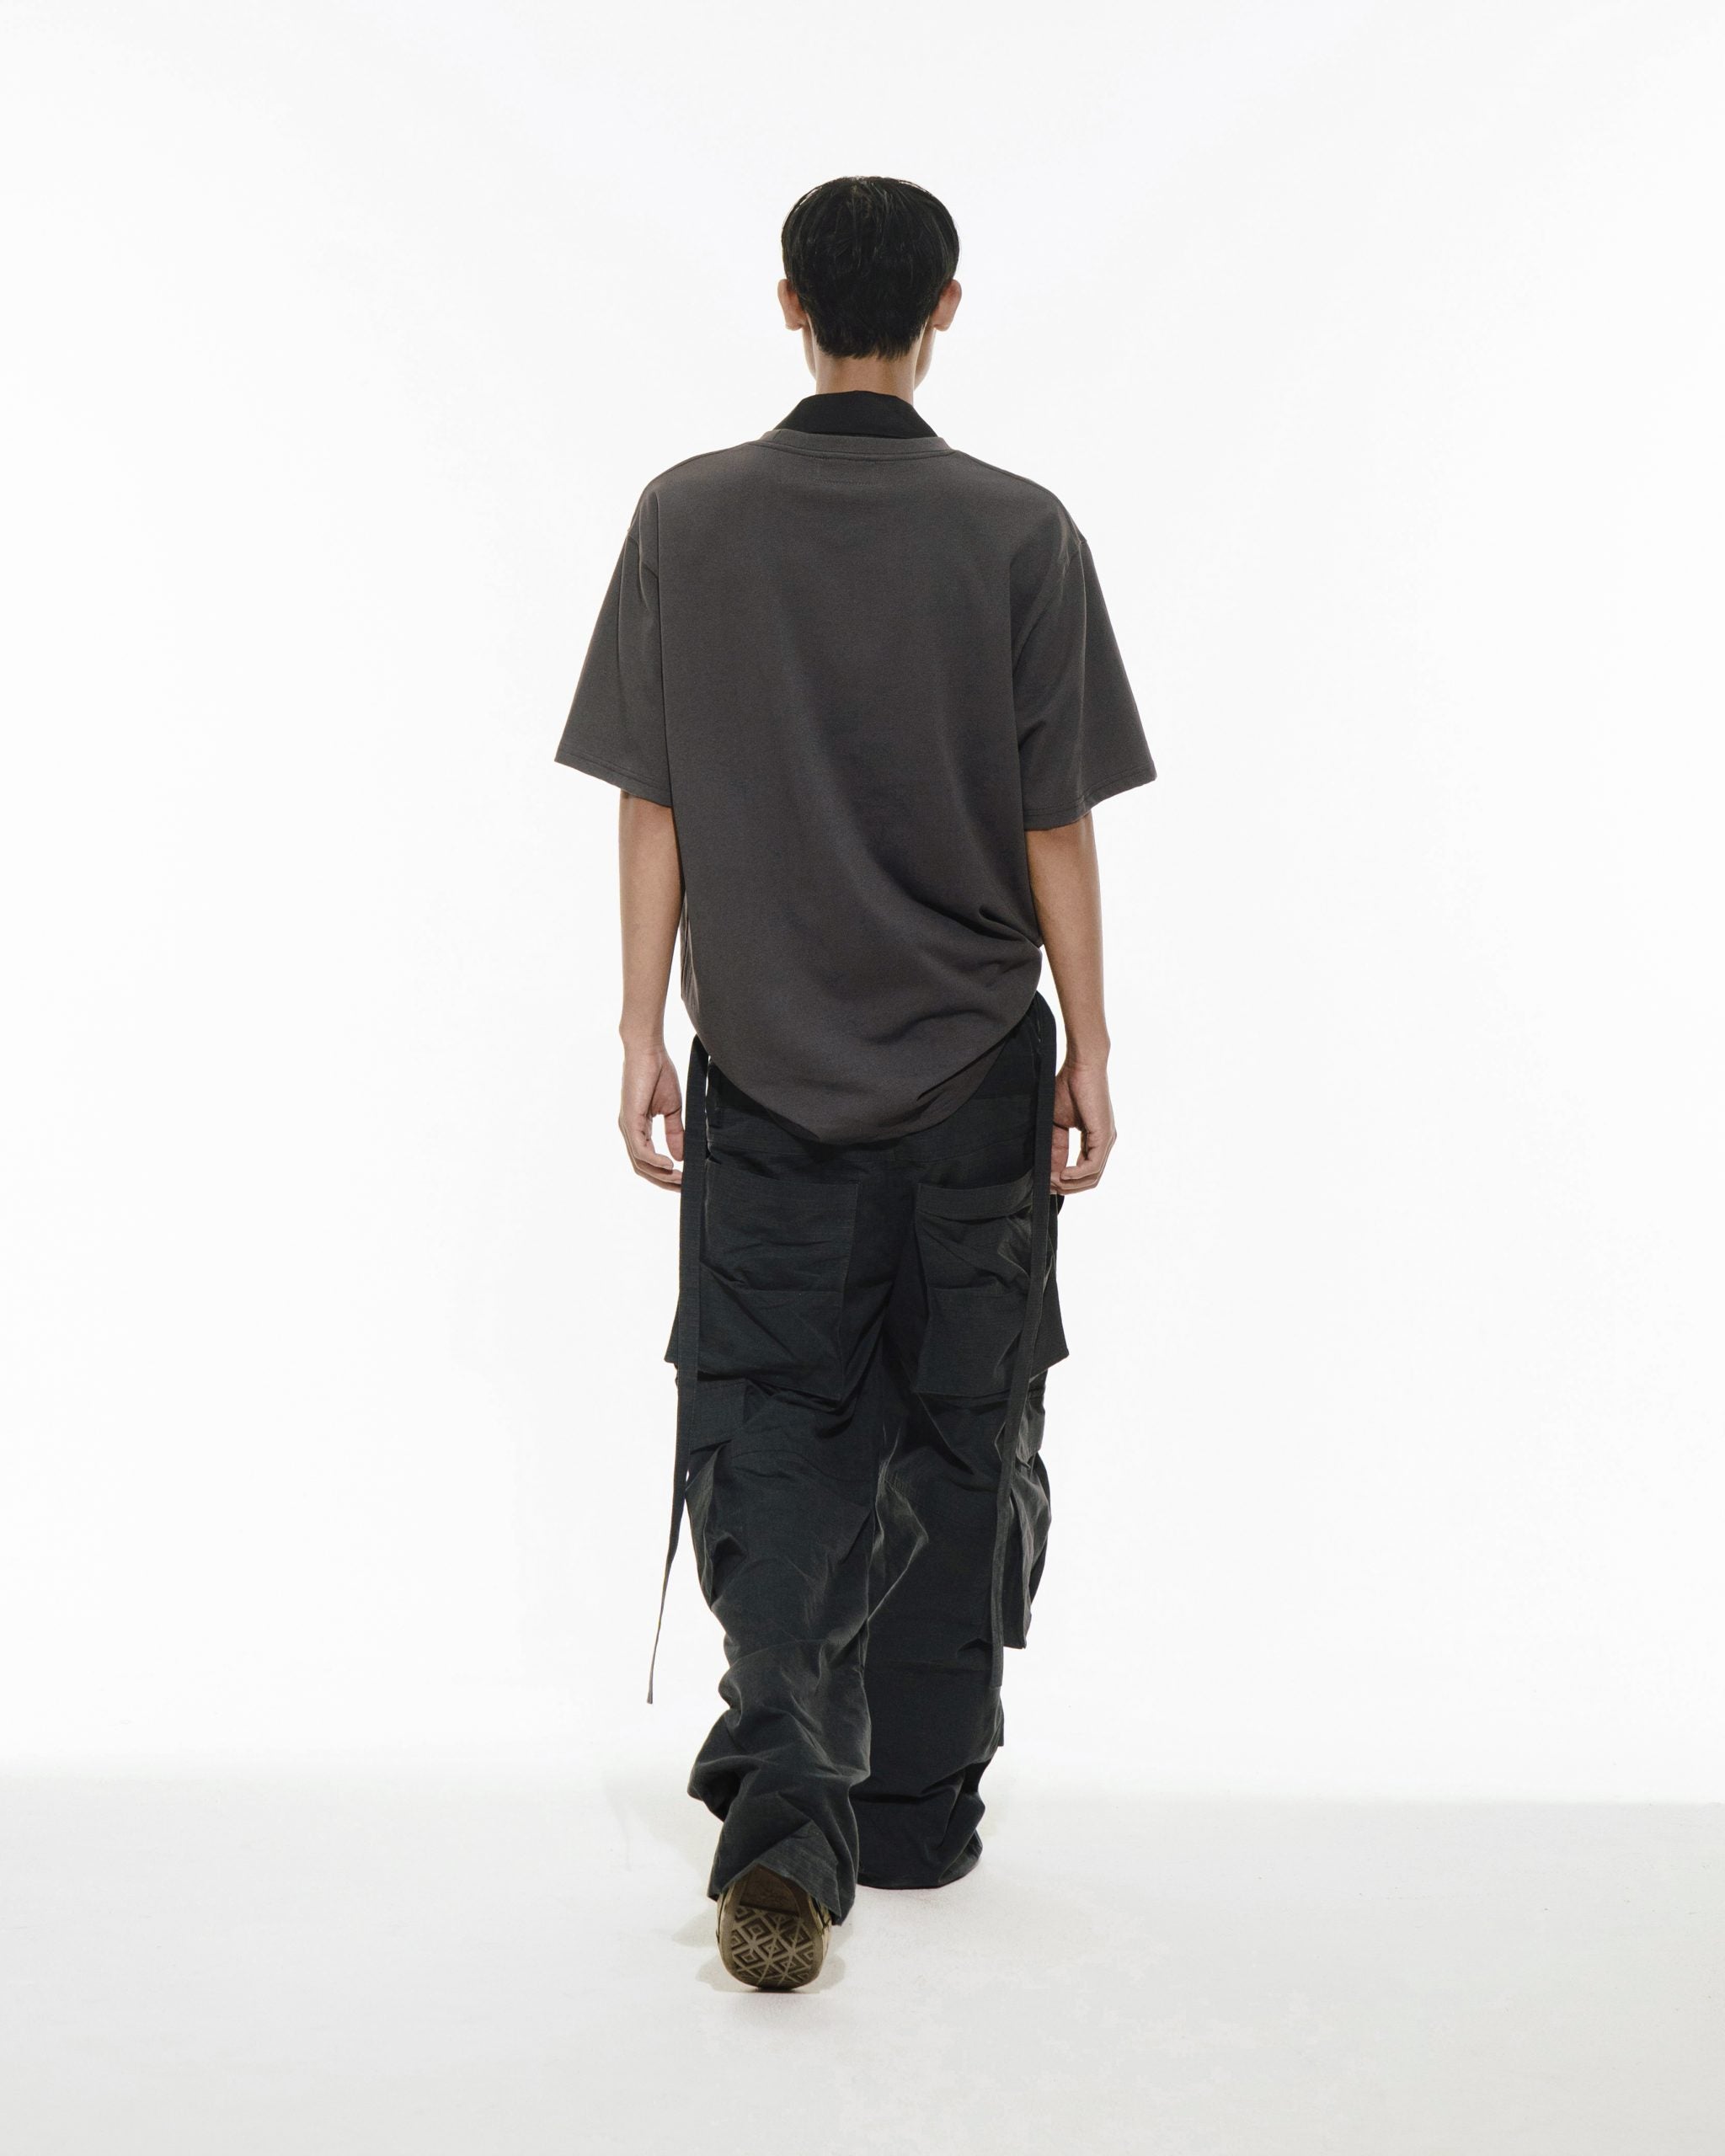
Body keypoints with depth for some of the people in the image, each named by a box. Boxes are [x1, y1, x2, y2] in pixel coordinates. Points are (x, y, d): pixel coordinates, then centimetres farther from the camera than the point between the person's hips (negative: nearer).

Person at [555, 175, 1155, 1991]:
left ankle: (785, 1789, -13)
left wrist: (645, 1035, 5)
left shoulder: (689, 519, -3)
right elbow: (1055, 825, -5)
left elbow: (653, 808, -2)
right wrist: (1087, 1049, 4)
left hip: (765, 1063, 0)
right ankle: (919, 1806, 23)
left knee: (762, 1420, 7)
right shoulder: (1020, 533, -6)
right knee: (960, 1430, 12)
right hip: (975, 1063, 0)